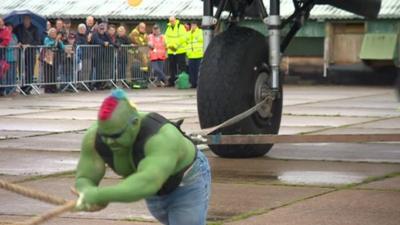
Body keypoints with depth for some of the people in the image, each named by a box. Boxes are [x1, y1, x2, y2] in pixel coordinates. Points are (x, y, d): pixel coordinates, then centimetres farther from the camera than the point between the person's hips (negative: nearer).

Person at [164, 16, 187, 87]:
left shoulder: (180, 27, -6)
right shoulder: (169, 28, 14)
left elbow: (183, 38, -13)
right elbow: (166, 37, 14)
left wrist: (175, 45, -17)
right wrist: (168, 45, -5)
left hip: (180, 51, -6)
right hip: (171, 51, 6)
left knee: (181, 67, -6)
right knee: (172, 67, 11)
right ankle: (172, 81, 18)